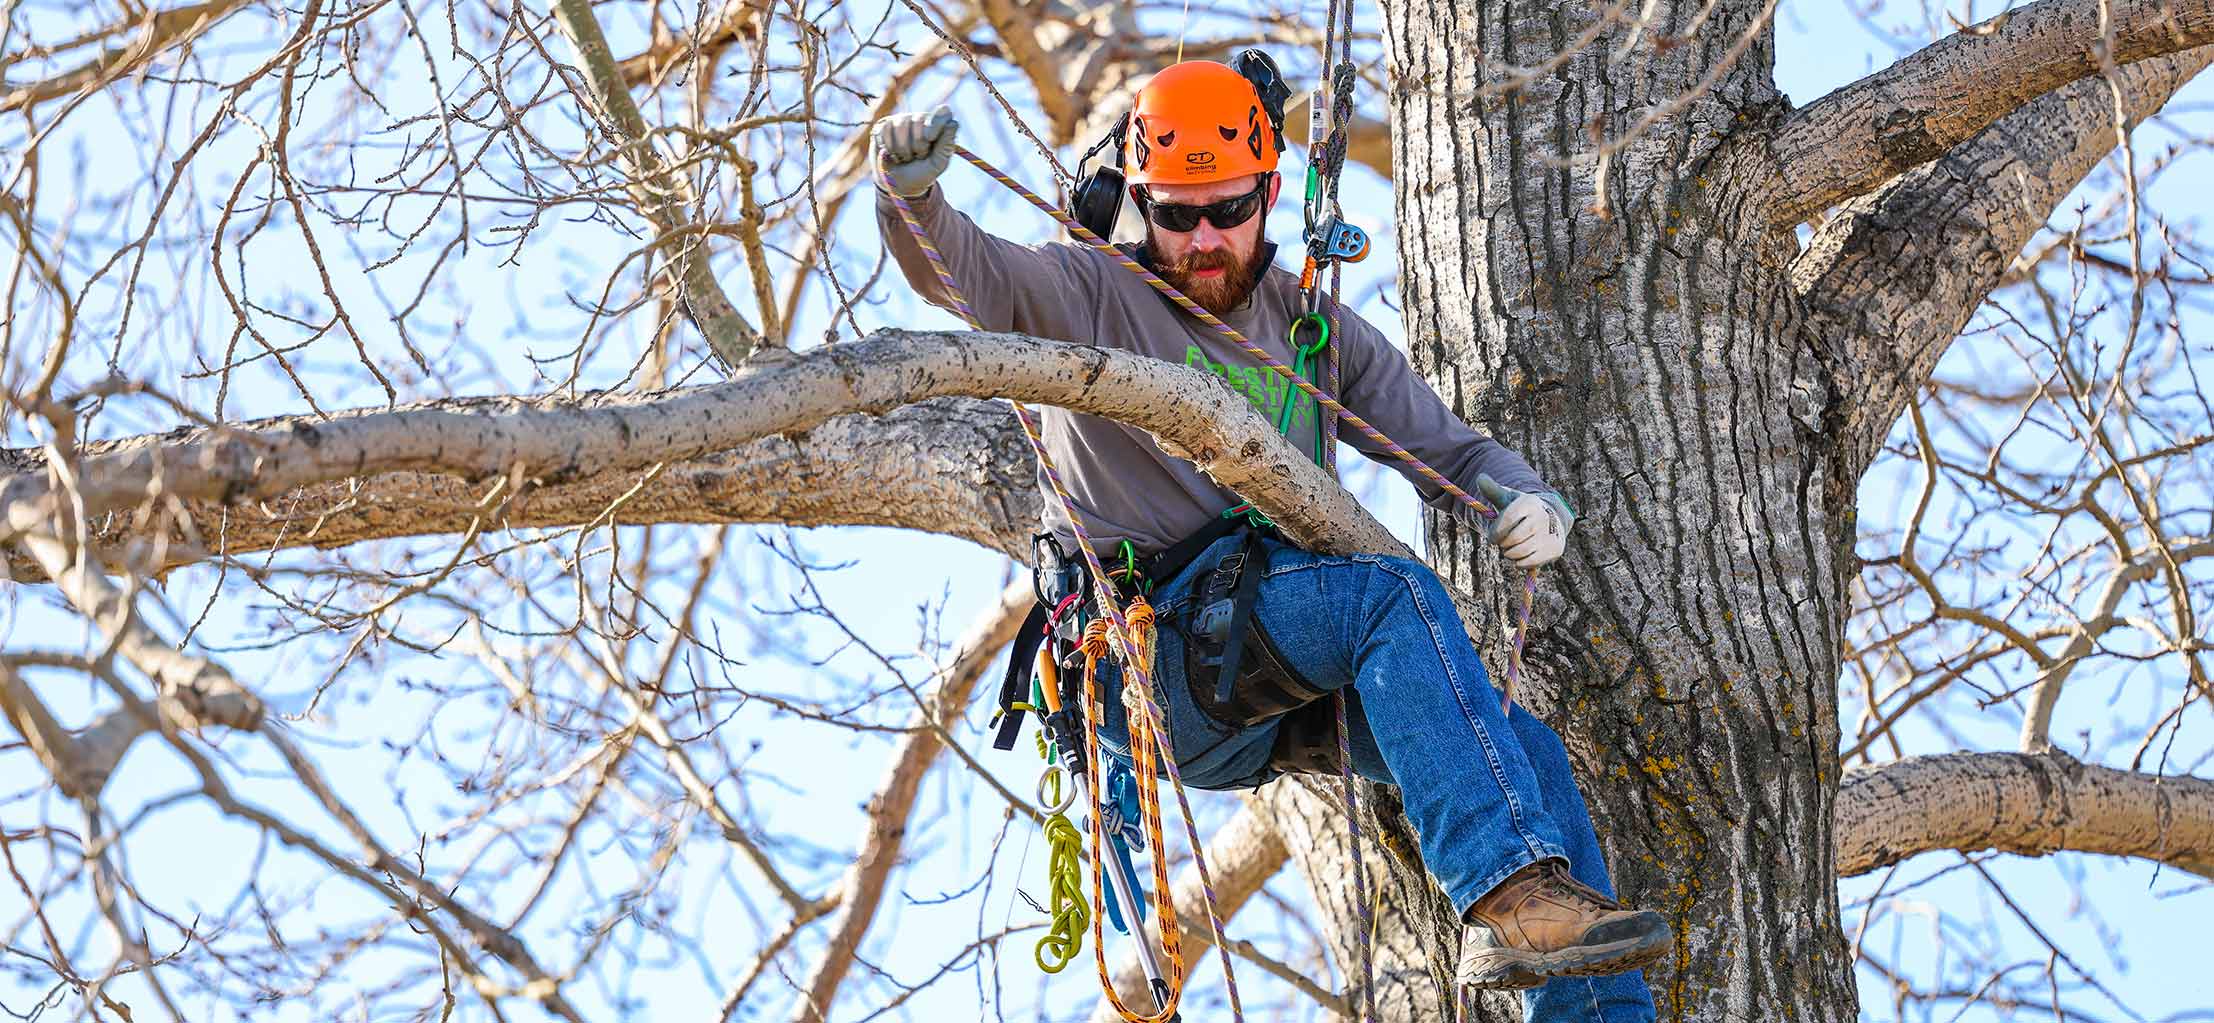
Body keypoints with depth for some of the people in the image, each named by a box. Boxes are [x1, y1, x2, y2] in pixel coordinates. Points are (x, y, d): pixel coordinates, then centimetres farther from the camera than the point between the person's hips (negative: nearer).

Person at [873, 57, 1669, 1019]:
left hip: (1285, 678, 6)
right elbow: (954, 267, -14)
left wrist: (1531, 503, -6)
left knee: (1528, 756, -12)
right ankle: (1509, 895, -40)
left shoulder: (1314, 326, 18)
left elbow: (1452, 450, 17)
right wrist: (911, 189, -37)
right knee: (1392, 593, -30)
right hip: (1142, 663, -6)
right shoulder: (1090, 293, 4)